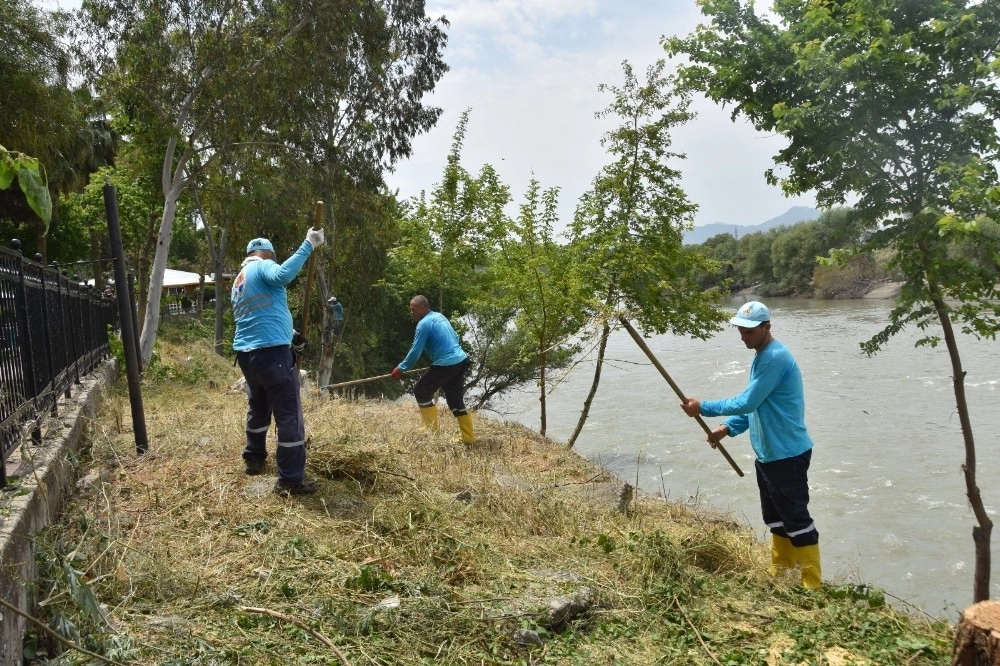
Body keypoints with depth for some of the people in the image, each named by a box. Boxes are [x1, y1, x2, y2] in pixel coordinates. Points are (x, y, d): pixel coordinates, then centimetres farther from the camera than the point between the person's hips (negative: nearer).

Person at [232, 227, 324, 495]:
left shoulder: (238, 281, 22)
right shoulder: (262, 265, -3)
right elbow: (283, 275, -28)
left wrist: (289, 335, 27)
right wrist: (309, 245, -24)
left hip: (247, 353, 9)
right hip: (271, 352, -9)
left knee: (258, 407, 26)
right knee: (289, 413, -6)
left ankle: (254, 459, 39)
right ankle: (290, 479, -6)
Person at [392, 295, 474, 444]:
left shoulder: (424, 323, -11)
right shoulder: (440, 316, 15)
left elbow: (415, 351, -10)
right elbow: (455, 338, 23)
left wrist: (401, 368, 1)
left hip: (445, 365, -9)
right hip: (460, 361, 9)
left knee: (421, 391, 7)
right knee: (456, 400, 15)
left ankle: (432, 429, 11)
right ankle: (468, 437, 15)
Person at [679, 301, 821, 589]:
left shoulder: (775, 358, -21)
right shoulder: (761, 357, 11)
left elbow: (747, 403, -23)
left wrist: (703, 408, -16)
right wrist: (728, 428, 6)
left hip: (787, 455, -10)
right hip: (768, 454, 10)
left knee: (796, 519, -1)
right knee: (776, 518, 18)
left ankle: (813, 586, 10)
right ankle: (780, 574, 30)